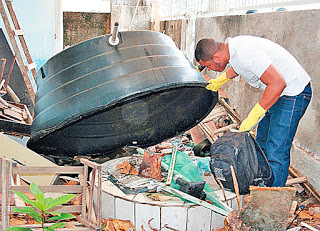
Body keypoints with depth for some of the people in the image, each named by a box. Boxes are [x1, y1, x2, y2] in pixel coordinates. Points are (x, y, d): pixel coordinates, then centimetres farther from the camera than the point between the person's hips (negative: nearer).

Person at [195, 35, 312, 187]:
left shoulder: (246, 54, -30)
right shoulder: (232, 46, 0)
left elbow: (278, 83, -33)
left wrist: (253, 116, -30)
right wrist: (218, 81, 37)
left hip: (293, 94, -10)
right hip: (275, 93, 10)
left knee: (275, 153, -12)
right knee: (262, 144, 17)